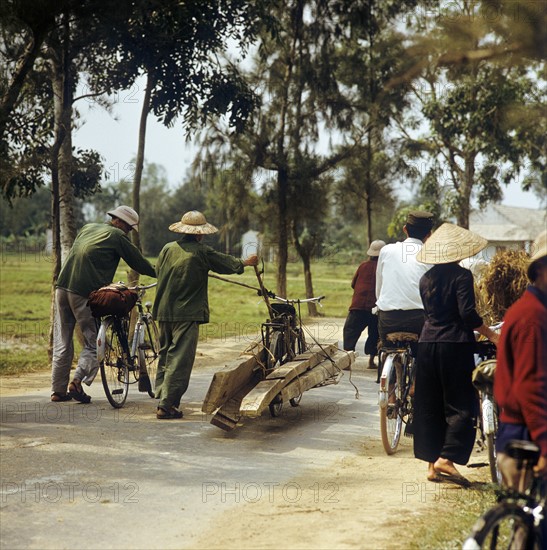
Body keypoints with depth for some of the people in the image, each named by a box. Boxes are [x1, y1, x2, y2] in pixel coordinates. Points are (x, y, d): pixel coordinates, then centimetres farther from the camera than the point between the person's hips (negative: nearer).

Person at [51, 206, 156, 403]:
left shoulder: (87, 228, 22)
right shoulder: (117, 236, 0)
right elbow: (138, 262, 4)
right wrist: (159, 272, 19)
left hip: (62, 287, 7)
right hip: (85, 292, -7)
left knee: (62, 343, 12)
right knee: (93, 343, 2)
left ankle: (58, 390, 13)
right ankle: (78, 381, -15)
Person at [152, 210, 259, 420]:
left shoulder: (168, 249, 4)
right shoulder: (202, 252, -7)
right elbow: (225, 262, 7)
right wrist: (245, 262, 26)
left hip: (163, 312, 6)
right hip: (187, 314, -6)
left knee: (165, 355, 17)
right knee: (180, 359, -4)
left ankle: (162, 396, 20)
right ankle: (167, 405, -8)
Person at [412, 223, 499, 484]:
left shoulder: (426, 279, 10)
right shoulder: (461, 276, -8)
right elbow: (467, 313, -16)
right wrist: (491, 334, -7)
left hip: (427, 343, 6)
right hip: (455, 345, -6)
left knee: (429, 406, 9)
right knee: (461, 405, -1)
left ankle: (432, 463, 11)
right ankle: (446, 458, -14)